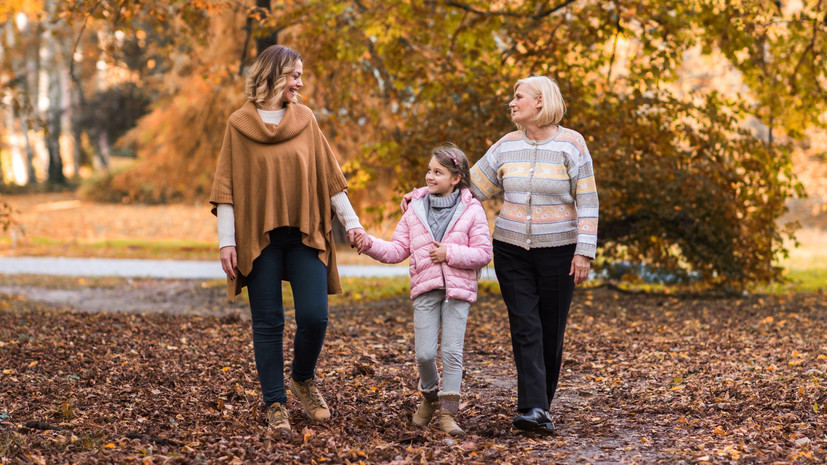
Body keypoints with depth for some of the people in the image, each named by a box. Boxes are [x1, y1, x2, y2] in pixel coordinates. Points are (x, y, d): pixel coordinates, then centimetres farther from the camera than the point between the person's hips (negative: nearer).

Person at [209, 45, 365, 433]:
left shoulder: (305, 119, 8)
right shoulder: (239, 124, 2)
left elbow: (329, 176, 11)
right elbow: (227, 186, 0)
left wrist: (351, 222, 6)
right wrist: (227, 241, -7)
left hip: (305, 235, 2)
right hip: (258, 237, -2)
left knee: (314, 316, -7)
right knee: (268, 323, 1)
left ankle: (303, 379, 20)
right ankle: (274, 402, 12)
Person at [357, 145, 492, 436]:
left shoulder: (472, 211, -1)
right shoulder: (415, 209, 7)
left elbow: (483, 254, -3)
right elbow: (398, 249, 6)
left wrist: (449, 253, -13)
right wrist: (371, 245, -10)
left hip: (458, 291, -2)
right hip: (425, 289, 2)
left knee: (452, 351, -5)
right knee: (424, 353, -2)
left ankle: (448, 412, 2)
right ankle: (430, 397, 26)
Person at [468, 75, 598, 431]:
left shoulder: (571, 144, -3)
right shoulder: (507, 146, 7)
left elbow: (587, 202, -4)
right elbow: (470, 186, 12)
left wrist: (584, 252, -11)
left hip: (557, 251, -2)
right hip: (512, 251, 2)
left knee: (551, 331, 3)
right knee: (525, 328, -9)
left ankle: (542, 405, 17)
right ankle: (533, 408, -14)